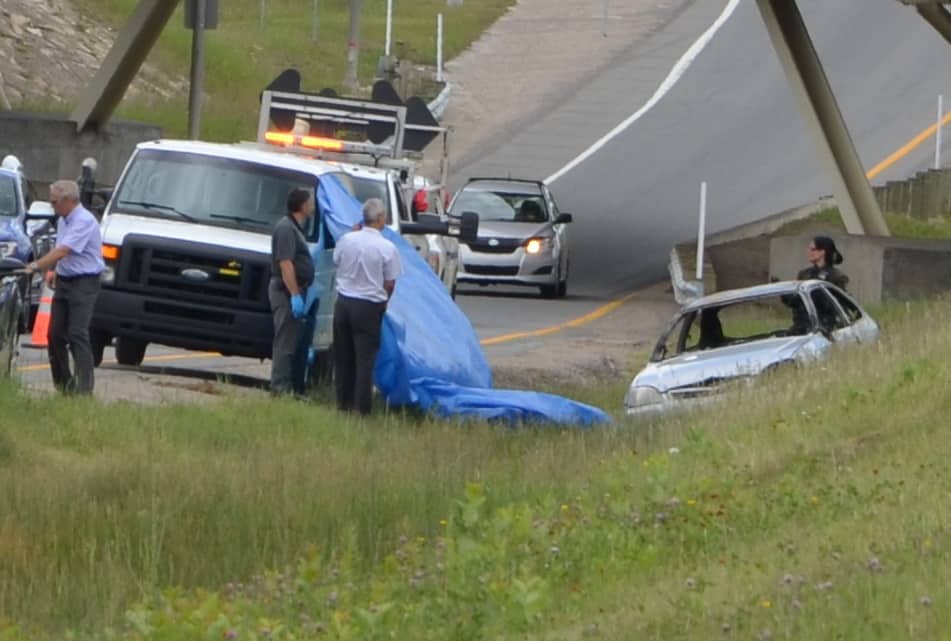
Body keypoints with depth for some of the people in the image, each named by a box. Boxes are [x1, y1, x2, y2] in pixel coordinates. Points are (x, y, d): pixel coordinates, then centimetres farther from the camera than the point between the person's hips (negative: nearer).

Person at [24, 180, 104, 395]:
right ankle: (61, 381, 18)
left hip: (83, 282, -9)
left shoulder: (84, 222, -18)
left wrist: (36, 266, -28)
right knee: (55, 333, 7)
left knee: (78, 334, -14)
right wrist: (54, 270, 12)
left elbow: (63, 251, -26)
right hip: (64, 281, 9)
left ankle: (84, 385, -14)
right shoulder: (63, 221, 13)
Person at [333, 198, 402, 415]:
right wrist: (383, 301, 12)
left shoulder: (347, 240, -3)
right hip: (369, 306, -4)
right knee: (365, 358, 1)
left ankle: (343, 403, 21)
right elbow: (390, 284, -8)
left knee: (343, 356, 14)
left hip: (344, 302, 4)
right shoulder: (387, 248, -13)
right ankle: (361, 407, 0)